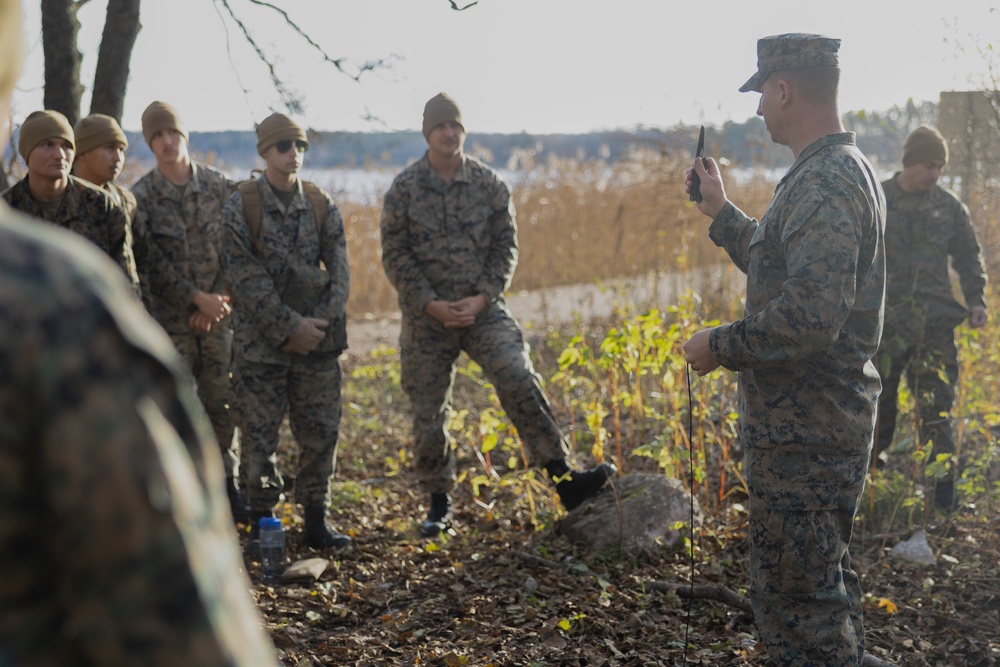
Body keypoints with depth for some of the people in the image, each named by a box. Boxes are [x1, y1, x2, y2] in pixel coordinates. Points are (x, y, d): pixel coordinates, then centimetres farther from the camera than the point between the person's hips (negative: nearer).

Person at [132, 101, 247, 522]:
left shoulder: (220, 186, 2)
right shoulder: (141, 197, -3)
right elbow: (151, 263, -8)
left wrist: (220, 299, -8)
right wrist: (197, 298, -14)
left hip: (218, 313, 2)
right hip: (169, 316, -2)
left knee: (221, 402, 7)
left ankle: (226, 483, 19)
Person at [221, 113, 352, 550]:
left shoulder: (321, 206, 5)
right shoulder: (240, 207, -6)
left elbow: (340, 271, 3)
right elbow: (246, 279, -11)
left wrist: (322, 324, -11)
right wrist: (290, 327, -15)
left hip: (318, 341, 3)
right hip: (261, 343, -3)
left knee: (321, 433, 5)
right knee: (259, 437, 2)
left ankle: (316, 522, 17)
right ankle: (262, 525, 14)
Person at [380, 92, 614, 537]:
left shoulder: (489, 185, 1)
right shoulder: (404, 189, -3)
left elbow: (506, 246, 3)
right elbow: (395, 255, -3)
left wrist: (483, 297, -10)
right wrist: (430, 303, -13)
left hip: (483, 310, 0)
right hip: (426, 315, 0)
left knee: (520, 382, -20)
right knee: (428, 412, 7)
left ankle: (563, 480, -20)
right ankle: (439, 502, 24)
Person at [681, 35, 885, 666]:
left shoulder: (824, 184, -22)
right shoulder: (844, 171, 13)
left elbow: (810, 317, -31)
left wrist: (720, 346, -18)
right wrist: (722, 213, 25)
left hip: (804, 435, -11)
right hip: (822, 422, 11)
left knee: (795, 597, -3)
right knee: (825, 582, 24)